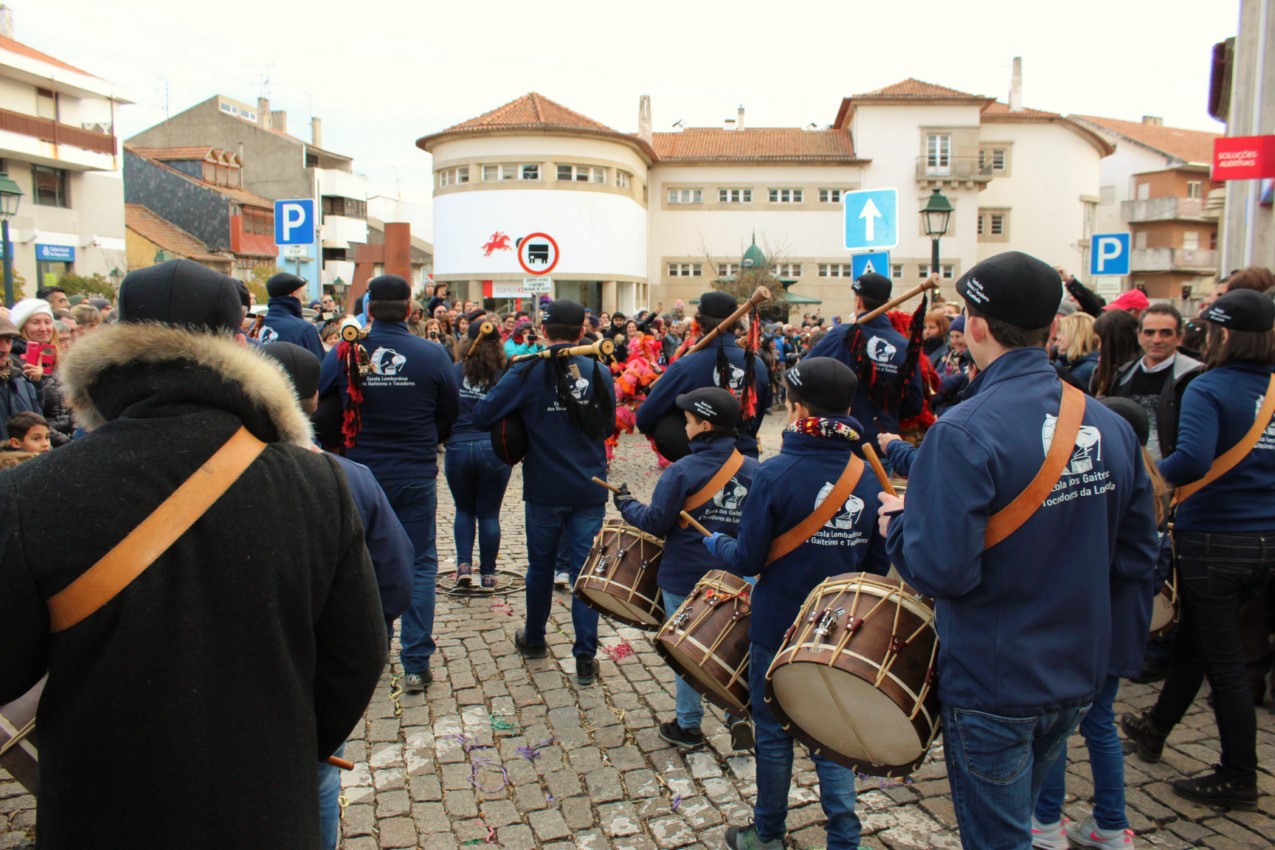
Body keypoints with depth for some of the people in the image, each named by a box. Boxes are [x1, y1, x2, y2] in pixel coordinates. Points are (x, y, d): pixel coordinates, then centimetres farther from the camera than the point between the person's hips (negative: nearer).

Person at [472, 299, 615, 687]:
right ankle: (585, 657, 6)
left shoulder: (527, 373, -9)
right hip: (590, 490, 1)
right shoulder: (600, 373, -1)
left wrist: (528, 423, 5)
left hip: (545, 491, -1)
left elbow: (481, 417, -11)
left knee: (541, 566, 16)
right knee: (585, 570, 5)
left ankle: (534, 640, 35)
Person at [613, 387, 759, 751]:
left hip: (684, 577, -3)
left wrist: (626, 504, 2)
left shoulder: (681, 471, -17)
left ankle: (688, 726, 23)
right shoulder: (752, 470, -3)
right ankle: (739, 716, 14)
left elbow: (656, 522, -13)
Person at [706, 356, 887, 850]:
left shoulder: (776, 474, -19)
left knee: (774, 734, 14)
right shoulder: (869, 476, -5)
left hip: (779, 629, -3)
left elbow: (747, 560, -16)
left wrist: (715, 544, 4)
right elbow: (879, 565, 3)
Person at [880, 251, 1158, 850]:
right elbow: (1137, 559, 4)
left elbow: (940, 570, -28)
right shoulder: (1110, 425, -3)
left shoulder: (965, 432, -24)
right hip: (1079, 674, 7)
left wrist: (898, 522, -9)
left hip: (993, 684, -7)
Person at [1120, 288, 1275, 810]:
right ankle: (1155, 728, 40)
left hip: (1215, 540, -7)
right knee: (1194, 636, 22)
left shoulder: (1210, 388, -16)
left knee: (1224, 660, 6)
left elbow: (1193, 460, -30)